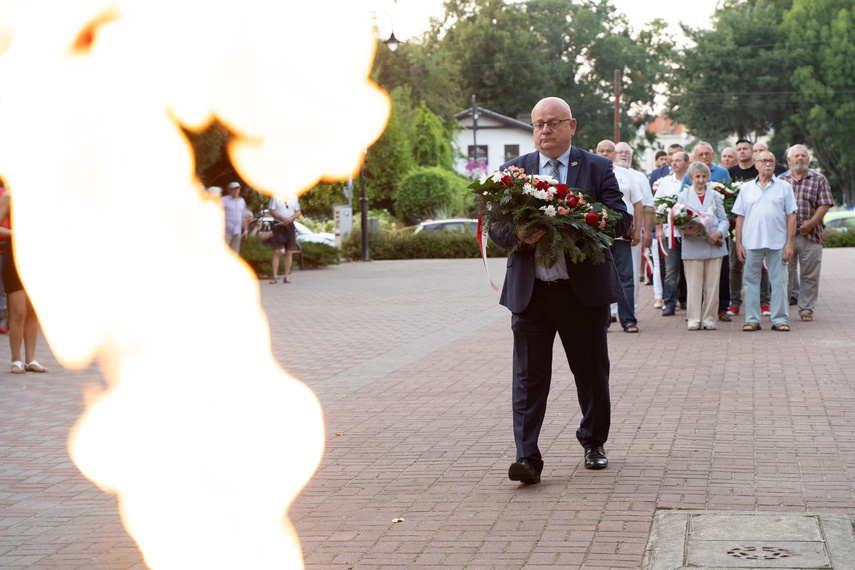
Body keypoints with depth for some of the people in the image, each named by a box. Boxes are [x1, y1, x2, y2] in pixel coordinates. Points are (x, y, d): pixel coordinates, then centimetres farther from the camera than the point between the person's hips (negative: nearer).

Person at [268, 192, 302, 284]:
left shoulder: (294, 198, 9)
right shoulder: (275, 197, 2)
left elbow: (297, 213, 8)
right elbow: (271, 211, -3)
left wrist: (290, 219, -12)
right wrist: (282, 218, -17)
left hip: (289, 225, 2)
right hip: (278, 225, -2)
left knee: (289, 252, 1)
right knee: (276, 252, -7)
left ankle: (286, 276, 6)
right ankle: (275, 276, -7)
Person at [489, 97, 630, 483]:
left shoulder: (597, 169, 4)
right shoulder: (513, 170, 8)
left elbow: (620, 219, -5)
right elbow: (496, 226, 3)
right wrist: (518, 234, -20)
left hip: (584, 290, 0)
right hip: (529, 292, 0)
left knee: (592, 372, 12)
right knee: (528, 376, -4)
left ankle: (593, 443, 32)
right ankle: (527, 458, -5)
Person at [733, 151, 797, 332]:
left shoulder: (784, 187, 7)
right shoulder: (747, 189, 11)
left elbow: (791, 216, 4)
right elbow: (740, 217, 9)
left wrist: (789, 243, -3)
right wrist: (738, 244, 2)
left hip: (777, 242, -1)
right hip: (751, 242, 1)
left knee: (778, 281, 1)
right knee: (751, 280, 3)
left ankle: (779, 319, 7)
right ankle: (752, 319, 10)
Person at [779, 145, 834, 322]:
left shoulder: (818, 179, 8)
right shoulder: (781, 180, 11)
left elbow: (824, 204, 0)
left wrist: (811, 223, -12)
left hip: (810, 235, 0)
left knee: (810, 275, 2)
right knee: (784, 274, 1)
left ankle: (806, 309, 11)